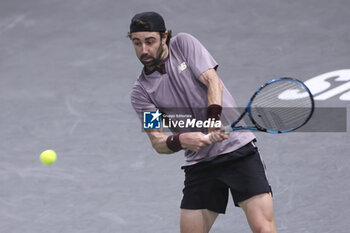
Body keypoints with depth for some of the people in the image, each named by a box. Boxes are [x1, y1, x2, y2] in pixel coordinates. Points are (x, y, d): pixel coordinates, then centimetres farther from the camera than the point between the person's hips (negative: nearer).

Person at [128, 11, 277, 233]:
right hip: (199, 163, 3)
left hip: (239, 149, -3)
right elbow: (157, 141, -3)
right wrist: (179, 140, -26)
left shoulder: (183, 44, 2)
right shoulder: (141, 92, 4)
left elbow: (212, 81, -8)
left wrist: (214, 121, -26)